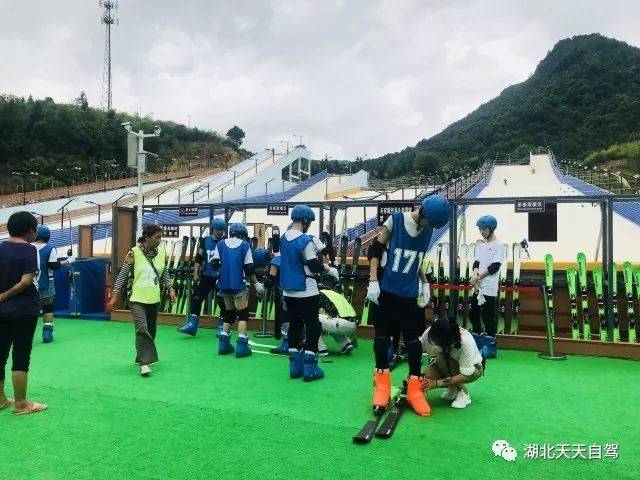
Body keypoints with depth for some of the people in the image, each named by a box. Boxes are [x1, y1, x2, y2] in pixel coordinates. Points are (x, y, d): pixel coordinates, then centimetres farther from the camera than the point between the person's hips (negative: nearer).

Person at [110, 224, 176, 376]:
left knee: (150, 330, 13)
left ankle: (143, 357, 31)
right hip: (137, 299, -5)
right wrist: (115, 296, -5)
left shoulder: (162, 253, 1)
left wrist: (170, 289, 0)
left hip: (154, 299, 5)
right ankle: (144, 362, -12)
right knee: (142, 329, -16)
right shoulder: (134, 253, -10)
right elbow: (123, 275, -5)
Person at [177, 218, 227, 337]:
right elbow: (199, 257, 9)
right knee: (197, 298, 0)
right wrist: (196, 272, 5)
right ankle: (192, 324, 8)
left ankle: (221, 326, 16)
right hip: (206, 275, 3)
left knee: (223, 302, 1)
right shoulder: (206, 240, 4)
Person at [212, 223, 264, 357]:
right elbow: (249, 269, -5)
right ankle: (241, 346, -4)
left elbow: (215, 264, 2)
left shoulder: (221, 244, 6)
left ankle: (224, 344, 16)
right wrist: (256, 283, 6)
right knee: (243, 314, 3)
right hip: (238, 285, -4)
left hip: (224, 284, 4)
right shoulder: (245, 245, -2)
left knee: (229, 313, 18)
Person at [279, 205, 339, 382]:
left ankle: (295, 366, 18)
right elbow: (314, 266, -15)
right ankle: (310, 368, 5)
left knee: (294, 326, 13)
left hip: (288, 291, 7)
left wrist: (315, 250, 11)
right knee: (313, 327, 3)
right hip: (306, 292, -7)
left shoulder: (283, 238, 6)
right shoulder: (305, 240, -17)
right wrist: (331, 270, 1)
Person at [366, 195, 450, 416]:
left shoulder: (428, 231, 4)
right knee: (382, 335, 5)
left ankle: (414, 388, 13)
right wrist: (373, 281, -13)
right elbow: (375, 249, -8)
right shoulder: (396, 220, -10)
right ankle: (382, 383, 20)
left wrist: (425, 283, 9)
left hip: (410, 294, 3)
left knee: (413, 338, 2)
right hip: (386, 290, -3)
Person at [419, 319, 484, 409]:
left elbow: (465, 375, -35)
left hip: (472, 369, -4)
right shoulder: (430, 333, -27)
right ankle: (453, 387, 4)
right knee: (425, 379, -26)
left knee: (441, 358, -34)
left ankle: (463, 394, -15)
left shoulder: (466, 342, -37)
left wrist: (437, 383, -40)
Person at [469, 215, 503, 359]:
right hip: (477, 287, 8)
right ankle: (478, 343, 23)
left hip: (489, 288, -8)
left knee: (488, 317, -5)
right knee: (473, 315, 11)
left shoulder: (498, 246, -6)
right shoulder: (481, 246, 16)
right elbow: (476, 263, 10)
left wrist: (478, 277, -11)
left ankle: (491, 347, 4)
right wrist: (475, 278, -8)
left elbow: (494, 267, -14)